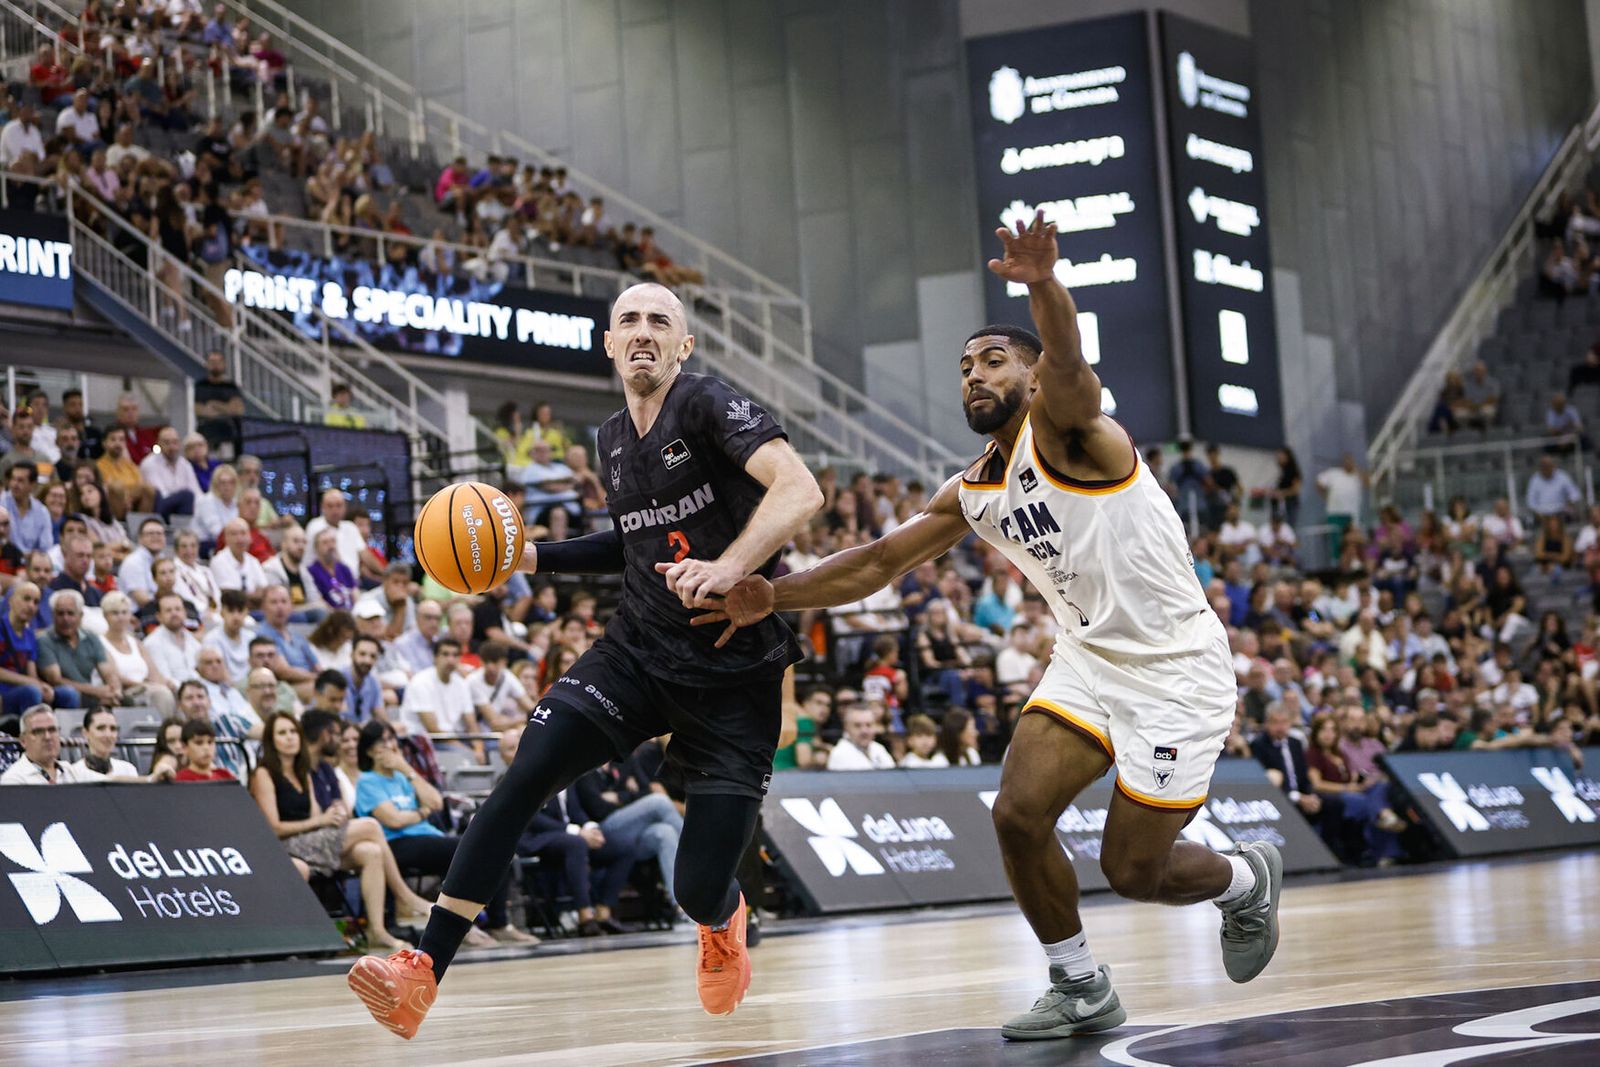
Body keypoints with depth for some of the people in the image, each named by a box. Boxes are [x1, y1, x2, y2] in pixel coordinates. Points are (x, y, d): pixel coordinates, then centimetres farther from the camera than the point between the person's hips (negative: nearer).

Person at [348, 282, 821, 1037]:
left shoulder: (708, 406, -11)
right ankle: (421, 974, -17)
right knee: (522, 780, -17)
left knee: (698, 889, -6)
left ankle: (723, 923, 36)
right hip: (638, 650, 6)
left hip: (732, 671, -5)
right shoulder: (614, 439, 11)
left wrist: (730, 566, -40)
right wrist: (538, 559, 16)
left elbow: (800, 491, -25)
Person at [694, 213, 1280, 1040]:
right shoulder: (973, 496, 8)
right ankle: (1082, 993, 8)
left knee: (1132, 869, -5)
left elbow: (1067, 361, -38)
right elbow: (877, 561, 13)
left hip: (1176, 669, -7)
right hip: (1090, 659, 7)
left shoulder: (1061, 427, -15)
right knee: (1018, 814, -10)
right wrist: (776, 596, -1)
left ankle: (1247, 881, 28)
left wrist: (1043, 286, -61)